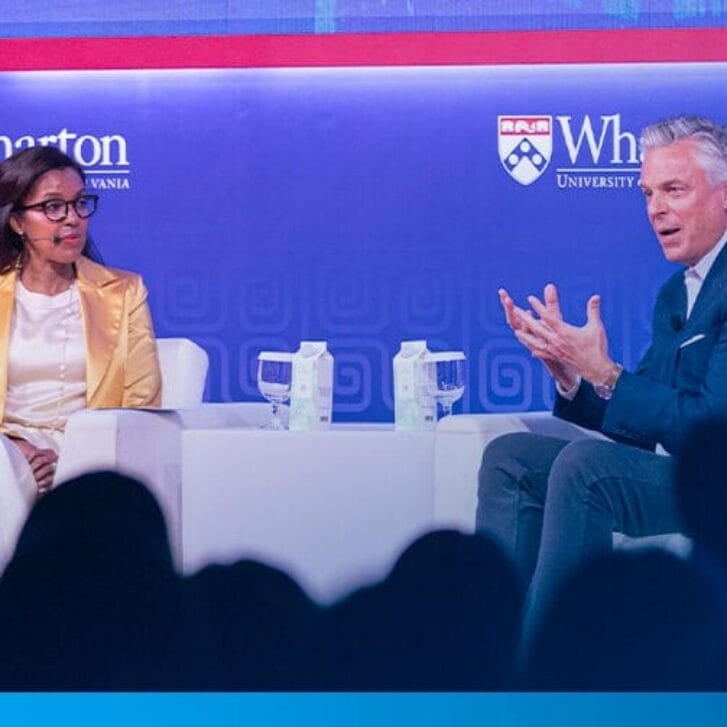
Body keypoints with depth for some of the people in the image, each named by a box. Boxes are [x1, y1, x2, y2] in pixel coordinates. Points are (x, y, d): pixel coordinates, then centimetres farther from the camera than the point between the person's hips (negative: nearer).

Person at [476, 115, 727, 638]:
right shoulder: (677, 290, 15)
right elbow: (641, 426, 13)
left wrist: (603, 372, -23)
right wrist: (569, 372, -3)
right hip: (670, 471, 10)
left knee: (585, 462, -30)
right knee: (510, 456, 2)